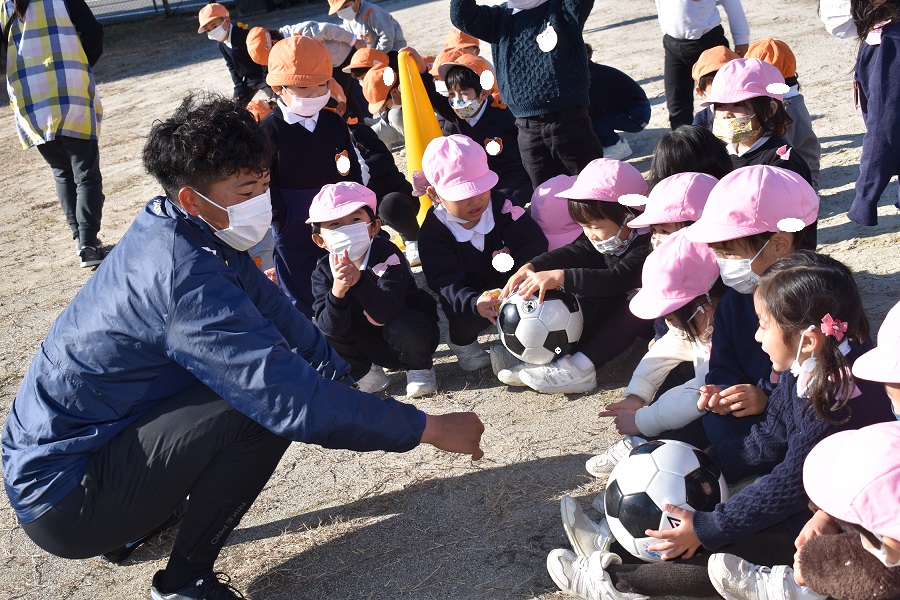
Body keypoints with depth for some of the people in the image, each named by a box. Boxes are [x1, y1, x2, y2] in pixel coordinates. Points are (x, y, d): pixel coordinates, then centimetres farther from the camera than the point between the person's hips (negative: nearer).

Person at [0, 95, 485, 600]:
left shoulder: (178, 232, -1)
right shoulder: (183, 278, -30)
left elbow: (276, 311, 6)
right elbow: (293, 399, -33)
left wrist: (348, 382, 0)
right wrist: (428, 428, -26)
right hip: (64, 505, -9)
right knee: (268, 407, -24)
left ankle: (144, 516, 18)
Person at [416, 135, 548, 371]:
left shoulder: (503, 210, -14)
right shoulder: (433, 232, -19)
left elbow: (533, 245, -20)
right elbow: (446, 281, -30)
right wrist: (474, 302, -49)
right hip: (466, 296, -1)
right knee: (464, 314, -33)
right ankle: (461, 341, 3)